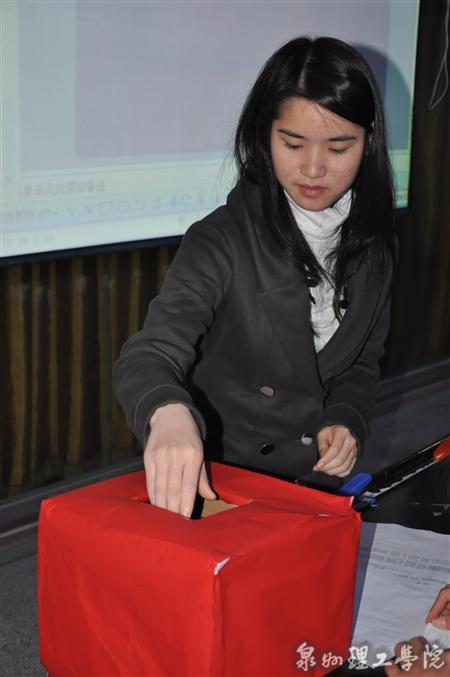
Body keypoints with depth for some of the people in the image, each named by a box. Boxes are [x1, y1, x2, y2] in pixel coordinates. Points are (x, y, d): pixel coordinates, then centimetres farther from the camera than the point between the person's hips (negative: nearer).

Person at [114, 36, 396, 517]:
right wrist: (168, 413, -47)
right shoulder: (222, 240, -14)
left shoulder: (371, 244, 3)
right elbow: (150, 356, -25)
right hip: (216, 483, -4)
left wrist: (347, 420, -4)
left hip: (320, 482, 4)